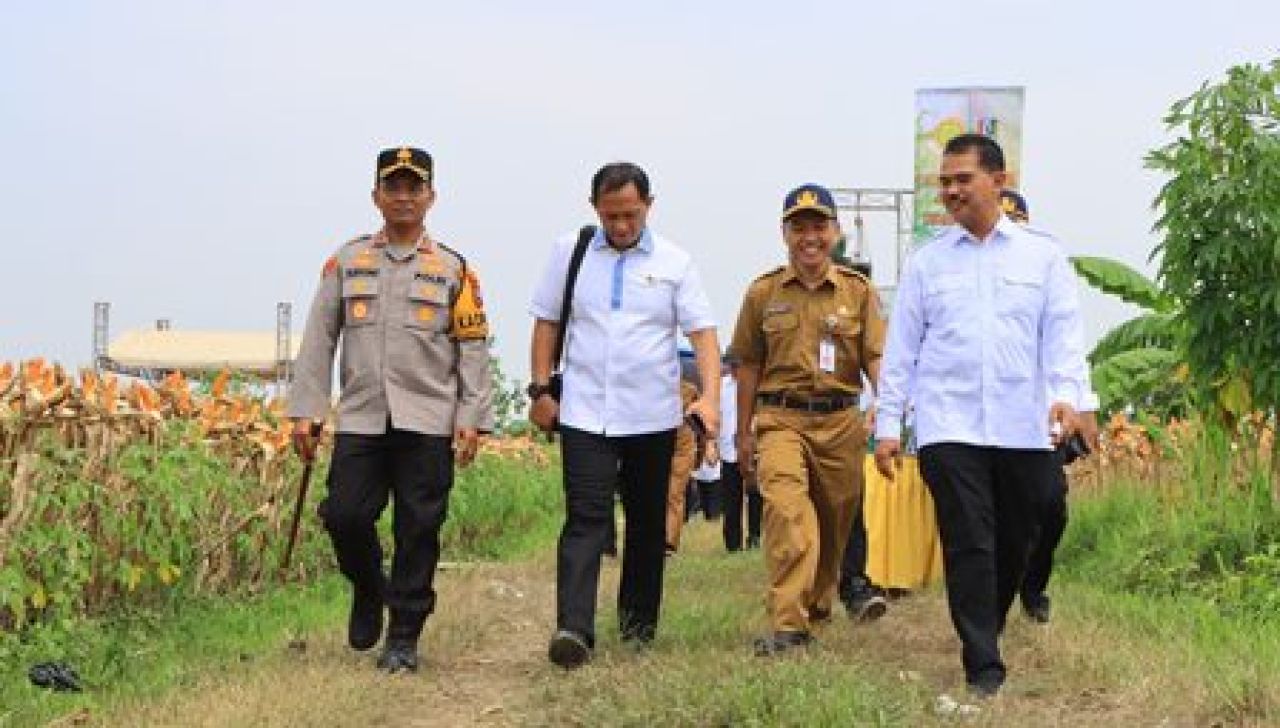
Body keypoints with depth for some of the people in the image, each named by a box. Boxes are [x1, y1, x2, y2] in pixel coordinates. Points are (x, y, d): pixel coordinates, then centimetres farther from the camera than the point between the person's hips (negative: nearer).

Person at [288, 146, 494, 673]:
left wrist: (473, 419, -3)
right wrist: (305, 411, 3)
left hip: (428, 422, -1)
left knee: (418, 530, 0)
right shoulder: (347, 261, 9)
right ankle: (368, 591, 24)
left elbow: (473, 349, 5)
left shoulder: (454, 269, 6)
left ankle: (404, 638, 12)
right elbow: (318, 339, 9)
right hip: (360, 419, 1)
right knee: (345, 516, -6)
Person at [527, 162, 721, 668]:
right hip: (585, 414, -1)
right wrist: (540, 389, 3)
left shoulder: (674, 262, 3)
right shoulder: (570, 253, 6)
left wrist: (709, 395, -16)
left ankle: (639, 624, 26)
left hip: (653, 417, 1)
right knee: (585, 519, -12)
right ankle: (573, 630, -21)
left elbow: (702, 331, -2)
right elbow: (547, 322, 10)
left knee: (648, 525, 11)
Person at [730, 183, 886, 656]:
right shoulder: (763, 292, 6)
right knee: (786, 510, -21)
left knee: (834, 520, 12)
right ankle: (787, 624, -24)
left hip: (841, 421, 2)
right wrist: (743, 432, 11)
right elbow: (748, 365, 11)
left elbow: (876, 356, 3)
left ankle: (818, 605, 35)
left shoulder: (859, 291, 6)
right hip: (781, 419, -2)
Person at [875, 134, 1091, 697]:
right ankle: (983, 668, -5)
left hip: (1024, 429, 1)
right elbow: (901, 348, 10)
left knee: (1013, 545, 9)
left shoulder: (1043, 256, 9)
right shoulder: (926, 263, 10)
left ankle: (986, 634, 32)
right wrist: (887, 425, 5)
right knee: (968, 546, -9)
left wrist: (1066, 393, -15)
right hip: (949, 426, -1)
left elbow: (1063, 334, 3)